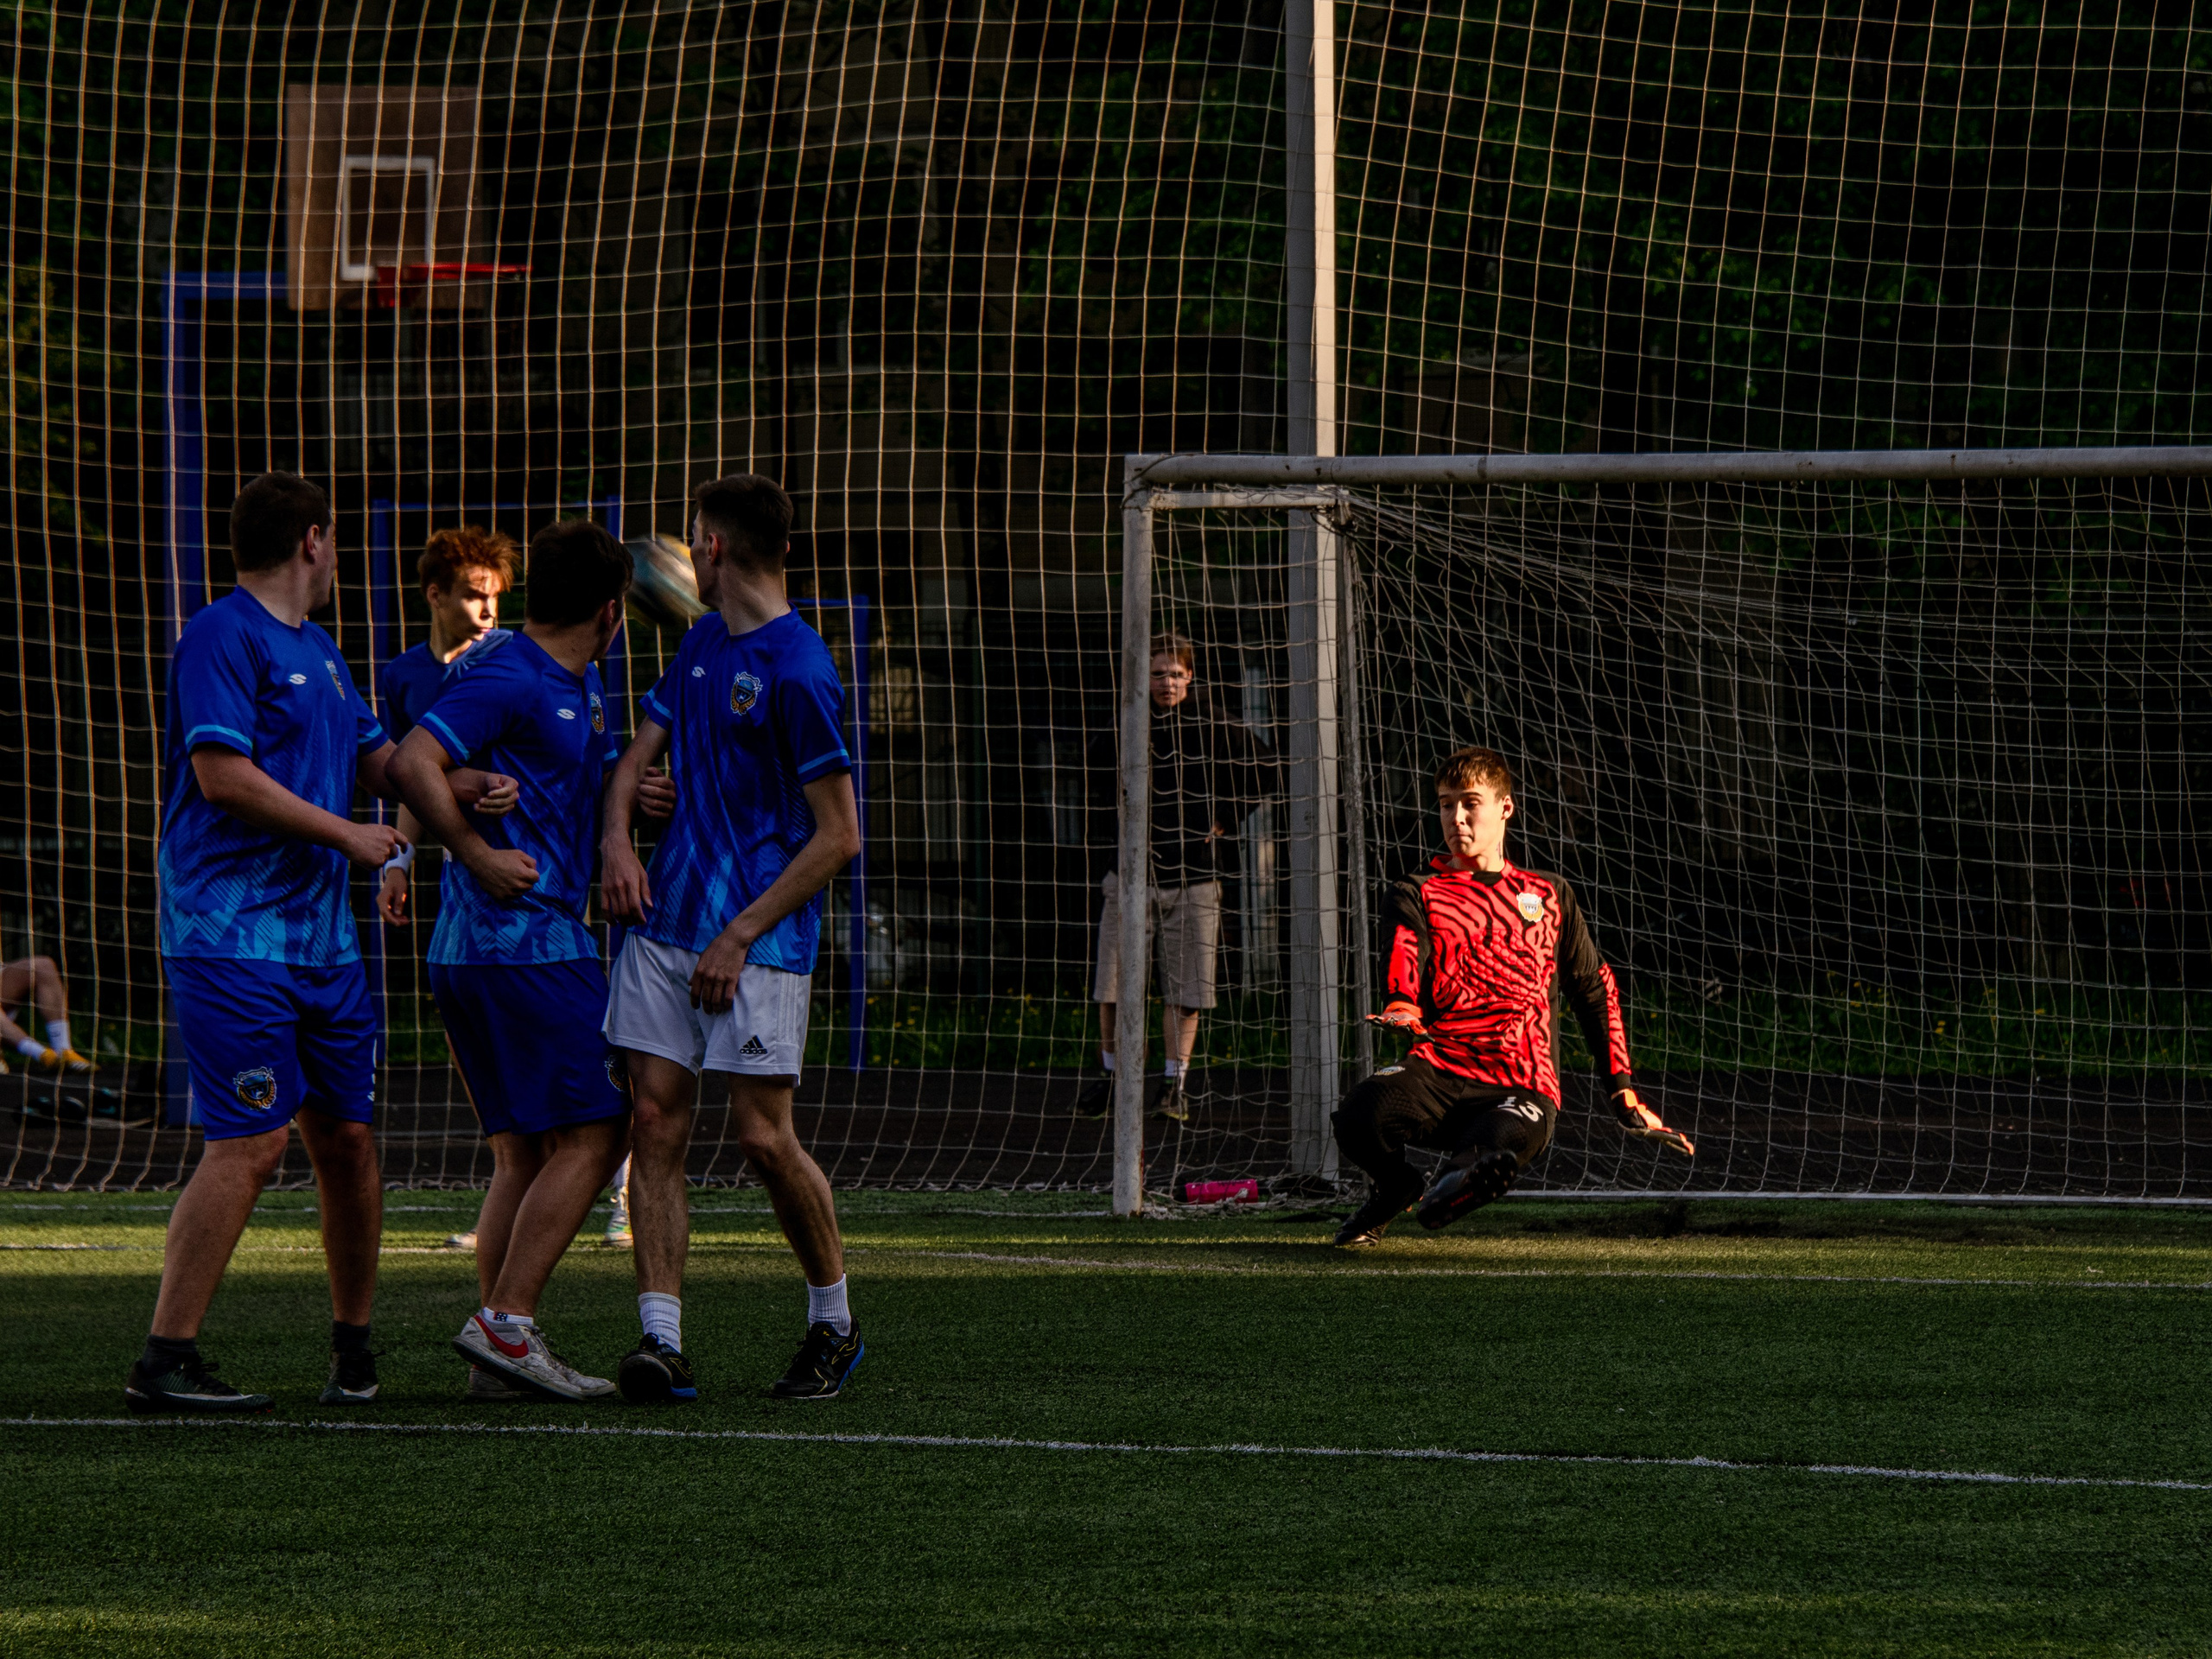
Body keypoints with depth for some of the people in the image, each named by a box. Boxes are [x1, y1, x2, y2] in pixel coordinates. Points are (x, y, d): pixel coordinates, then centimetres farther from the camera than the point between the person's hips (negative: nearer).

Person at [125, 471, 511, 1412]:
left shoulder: (318, 650, 20)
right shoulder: (221, 638, -9)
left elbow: (375, 758, 24)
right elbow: (223, 773, -18)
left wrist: (453, 786, 4)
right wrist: (348, 836, -12)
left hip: (321, 937, 9)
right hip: (232, 937, -9)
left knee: (346, 1138, 9)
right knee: (250, 1146, -14)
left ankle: (355, 1349, 22)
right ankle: (164, 1361, -11)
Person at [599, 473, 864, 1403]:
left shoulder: (797, 672, -12)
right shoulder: (700, 644, 13)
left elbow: (839, 835, -12)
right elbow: (639, 751, 21)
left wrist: (742, 934, -15)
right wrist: (616, 838, 0)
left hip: (760, 941, -7)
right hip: (666, 921, 7)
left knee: (763, 1137, -7)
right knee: (655, 1122, -3)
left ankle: (834, 1324, 14)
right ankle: (661, 1342, -7)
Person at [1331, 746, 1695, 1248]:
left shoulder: (1549, 896, 22)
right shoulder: (1420, 896, 16)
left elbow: (1597, 993, 27)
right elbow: (1404, 964, -5)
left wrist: (1623, 1091, 22)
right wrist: (1401, 1010, -29)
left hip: (1522, 1088, -1)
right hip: (1439, 1069, 1)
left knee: (1494, 1161, -38)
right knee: (1361, 1114, -34)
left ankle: (1454, 1182, 4)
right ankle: (1395, 1189, 5)